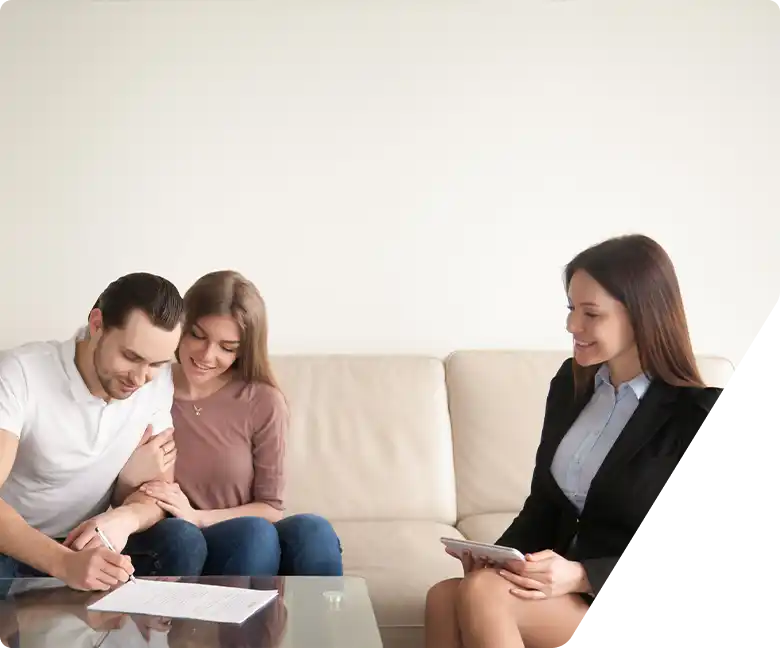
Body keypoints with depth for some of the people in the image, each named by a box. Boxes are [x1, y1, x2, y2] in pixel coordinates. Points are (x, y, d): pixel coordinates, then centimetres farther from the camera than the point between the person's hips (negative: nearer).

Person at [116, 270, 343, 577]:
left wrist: (197, 518, -13)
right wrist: (129, 478, -16)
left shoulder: (264, 402, -2)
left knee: (312, 531, -33)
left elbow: (270, 508, 2)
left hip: (253, 551, 1)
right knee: (254, 533, -34)